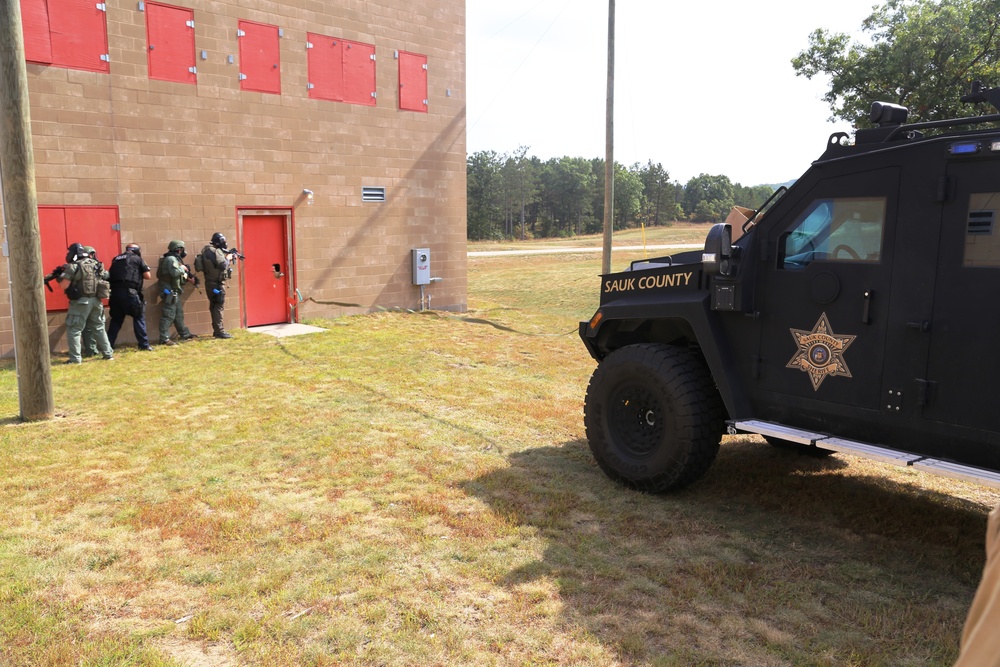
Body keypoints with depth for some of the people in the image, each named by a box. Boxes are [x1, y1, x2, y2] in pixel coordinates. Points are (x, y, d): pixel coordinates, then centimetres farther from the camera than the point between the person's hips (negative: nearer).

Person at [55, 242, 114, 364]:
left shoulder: (73, 266, -9)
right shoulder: (97, 264, 8)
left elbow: (64, 285, -11)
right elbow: (105, 277, 18)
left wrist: (59, 278, 9)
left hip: (81, 302, -6)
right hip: (96, 300, 6)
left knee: (73, 329, 2)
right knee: (99, 327, 17)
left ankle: (75, 358, -2)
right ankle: (108, 354, 17)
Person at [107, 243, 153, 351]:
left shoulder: (116, 260, 22)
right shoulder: (136, 259, 7)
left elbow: (110, 275, 21)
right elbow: (147, 276, 6)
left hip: (115, 292, 5)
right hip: (129, 292, -5)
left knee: (116, 319, 14)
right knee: (139, 318, 5)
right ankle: (144, 345, 1)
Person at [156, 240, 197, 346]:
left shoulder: (175, 259, 18)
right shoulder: (171, 259, -14)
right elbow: (175, 272, -28)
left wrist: (187, 278, 10)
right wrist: (183, 268, -11)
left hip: (174, 291, 11)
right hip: (169, 291, -11)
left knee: (179, 313, 18)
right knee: (169, 314, -11)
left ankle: (184, 334, 28)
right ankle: (164, 338, -12)